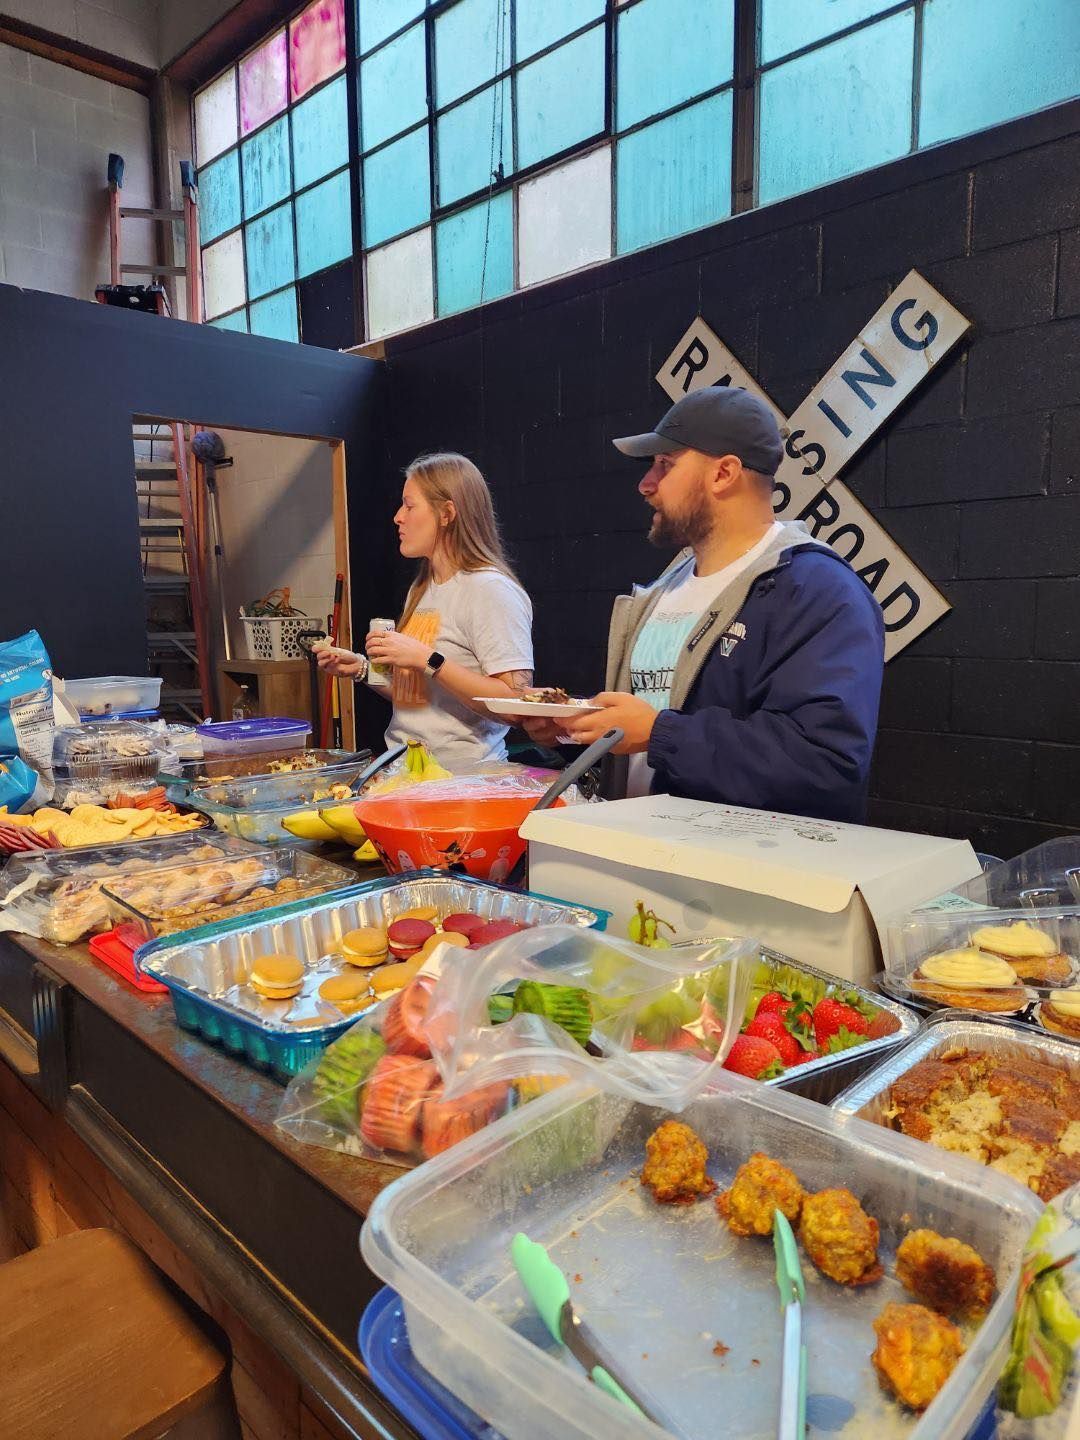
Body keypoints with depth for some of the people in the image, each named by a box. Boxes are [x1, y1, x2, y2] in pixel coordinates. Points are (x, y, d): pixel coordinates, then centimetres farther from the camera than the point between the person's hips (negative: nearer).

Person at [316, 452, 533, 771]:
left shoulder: (491, 589, -10)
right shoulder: (420, 590, 17)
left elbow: (515, 704, -20)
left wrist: (428, 659, -21)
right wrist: (361, 668, 10)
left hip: (461, 776, -7)